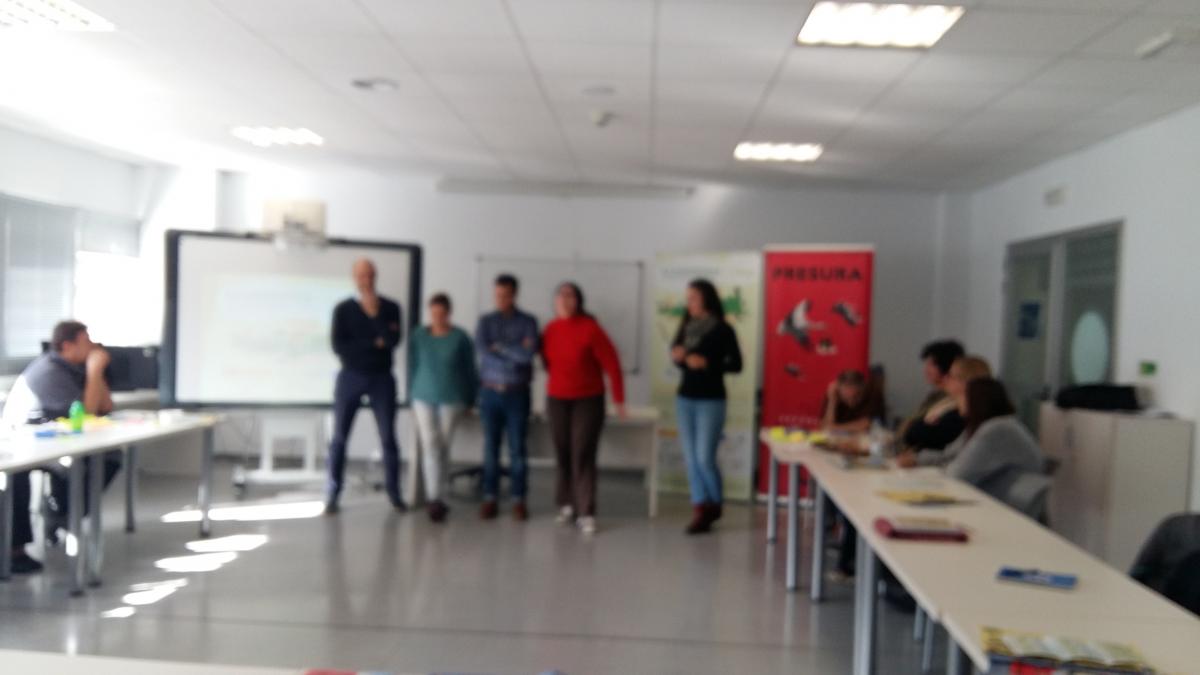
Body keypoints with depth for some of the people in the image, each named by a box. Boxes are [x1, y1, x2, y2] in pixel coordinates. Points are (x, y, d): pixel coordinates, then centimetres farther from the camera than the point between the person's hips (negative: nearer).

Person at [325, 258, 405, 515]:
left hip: (382, 378, 0)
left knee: (388, 437, 1)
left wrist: (374, 313, -14)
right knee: (339, 438, 0)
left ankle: (394, 493, 11)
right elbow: (338, 346, -10)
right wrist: (374, 343, -11)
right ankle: (333, 495, 7)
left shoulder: (390, 307, 2)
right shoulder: (343, 309, 0)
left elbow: (393, 340, -13)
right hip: (350, 377, 0)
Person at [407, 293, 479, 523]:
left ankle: (433, 496, 17)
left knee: (442, 447, 5)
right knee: (430, 446, -7)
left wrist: (470, 400, 3)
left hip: (452, 399, -1)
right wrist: (412, 397, 8)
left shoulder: (460, 338, -5)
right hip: (424, 398, 1)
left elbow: (470, 370, 1)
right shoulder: (418, 336, 0)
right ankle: (434, 499, -6)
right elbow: (413, 368, 7)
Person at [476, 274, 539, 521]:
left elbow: (529, 353, -14)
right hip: (490, 392, 1)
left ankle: (519, 500, 9)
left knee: (517, 449, 1)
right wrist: (515, 355, -11)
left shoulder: (528, 322, 2)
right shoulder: (485, 321, 6)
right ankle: (490, 499, 12)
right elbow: (482, 352, -10)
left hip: (517, 394, -1)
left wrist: (499, 347, -9)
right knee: (491, 448, 4)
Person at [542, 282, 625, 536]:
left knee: (583, 456, -7)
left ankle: (586, 514, -4)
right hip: (557, 400, 4)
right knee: (563, 454, 7)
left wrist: (618, 399, -8)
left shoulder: (590, 328, -14)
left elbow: (612, 364, -11)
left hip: (588, 400, -4)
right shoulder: (550, 329, -1)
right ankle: (567, 505, 21)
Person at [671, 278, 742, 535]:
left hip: (711, 401, -6)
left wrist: (707, 363, -20)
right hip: (684, 399, 6)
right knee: (690, 458, 5)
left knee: (705, 457, -6)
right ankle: (700, 511, 12)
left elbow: (736, 364, -8)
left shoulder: (723, 330, -8)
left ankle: (715, 505, 18)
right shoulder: (686, 327, 8)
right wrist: (677, 357, -6)